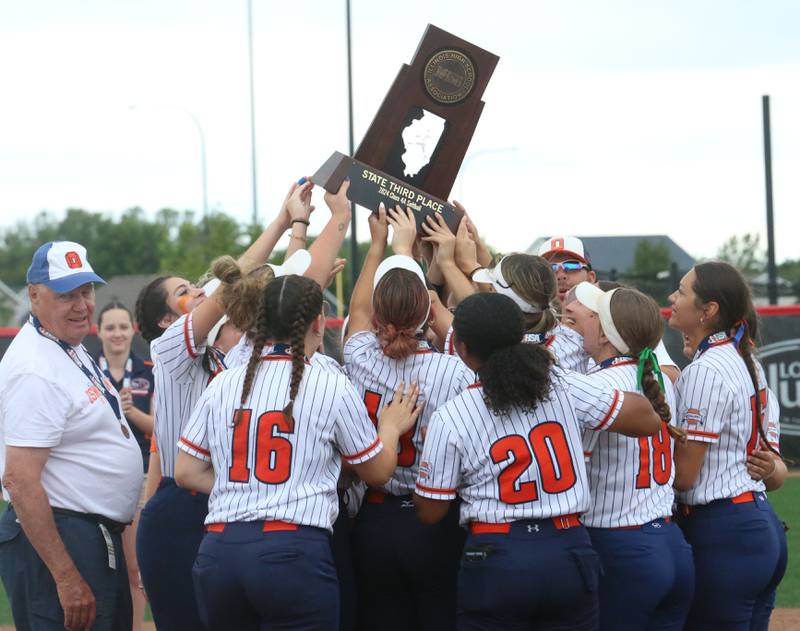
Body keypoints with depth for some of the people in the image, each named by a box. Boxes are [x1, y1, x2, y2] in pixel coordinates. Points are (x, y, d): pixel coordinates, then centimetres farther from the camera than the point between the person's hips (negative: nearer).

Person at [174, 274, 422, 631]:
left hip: (220, 551, 4)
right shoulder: (332, 387, -1)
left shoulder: (222, 386, 9)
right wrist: (391, 428, 30)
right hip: (295, 553, -4)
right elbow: (377, 472, 11)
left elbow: (187, 473, 11)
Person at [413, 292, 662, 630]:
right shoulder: (562, 385, -3)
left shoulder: (449, 419, -8)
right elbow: (645, 419, 1)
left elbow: (430, 511, 0)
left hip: (496, 563, -2)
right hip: (570, 555, 2)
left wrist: (428, 446, 16)